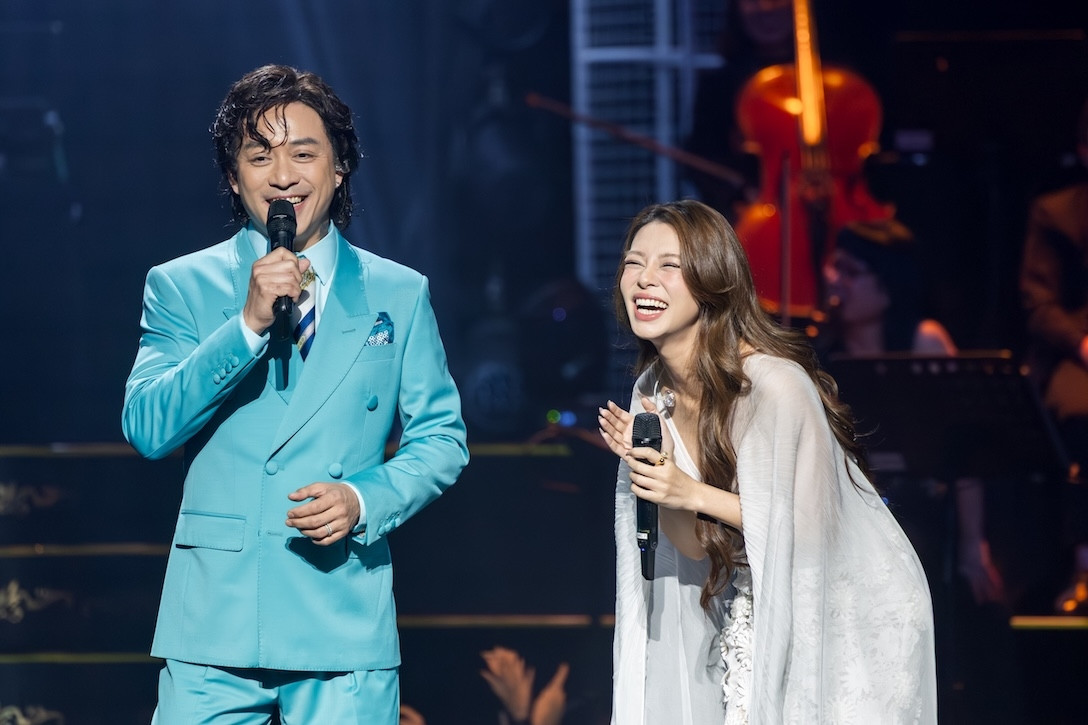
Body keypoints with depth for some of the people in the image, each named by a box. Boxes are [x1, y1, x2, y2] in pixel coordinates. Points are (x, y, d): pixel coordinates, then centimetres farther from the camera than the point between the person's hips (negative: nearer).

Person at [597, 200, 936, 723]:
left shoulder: (774, 385, -24)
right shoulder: (655, 392, -2)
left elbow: (810, 529, -22)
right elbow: (696, 546, -1)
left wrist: (692, 493, -27)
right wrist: (653, 465, -17)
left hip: (852, 620, -6)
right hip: (753, 615, 6)